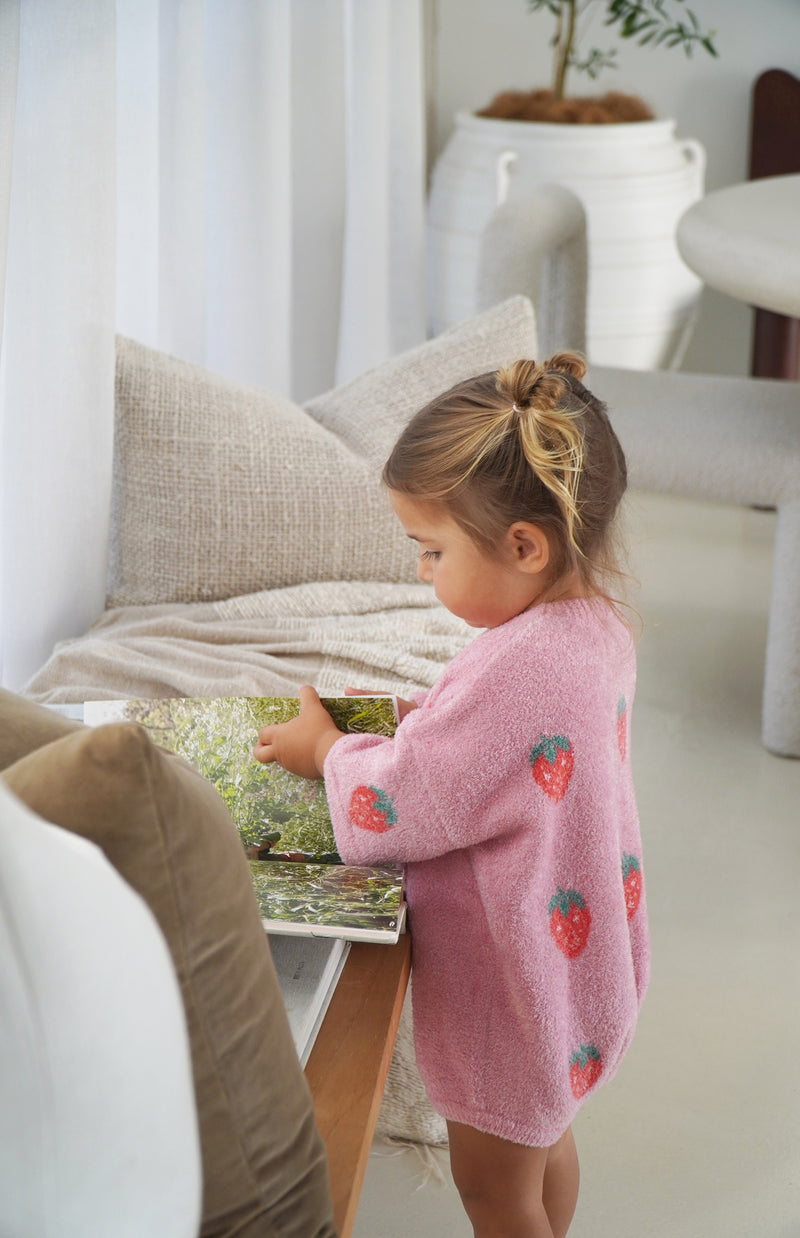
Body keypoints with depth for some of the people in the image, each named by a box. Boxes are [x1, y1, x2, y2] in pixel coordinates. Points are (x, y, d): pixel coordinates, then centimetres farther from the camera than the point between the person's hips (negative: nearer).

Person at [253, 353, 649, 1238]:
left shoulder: (514, 668, -35)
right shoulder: (595, 625, -4)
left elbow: (394, 808, -27)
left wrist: (324, 749, -9)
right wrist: (400, 720, 3)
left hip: (513, 988, -9)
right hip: (577, 956, 9)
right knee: (541, 1141, 29)